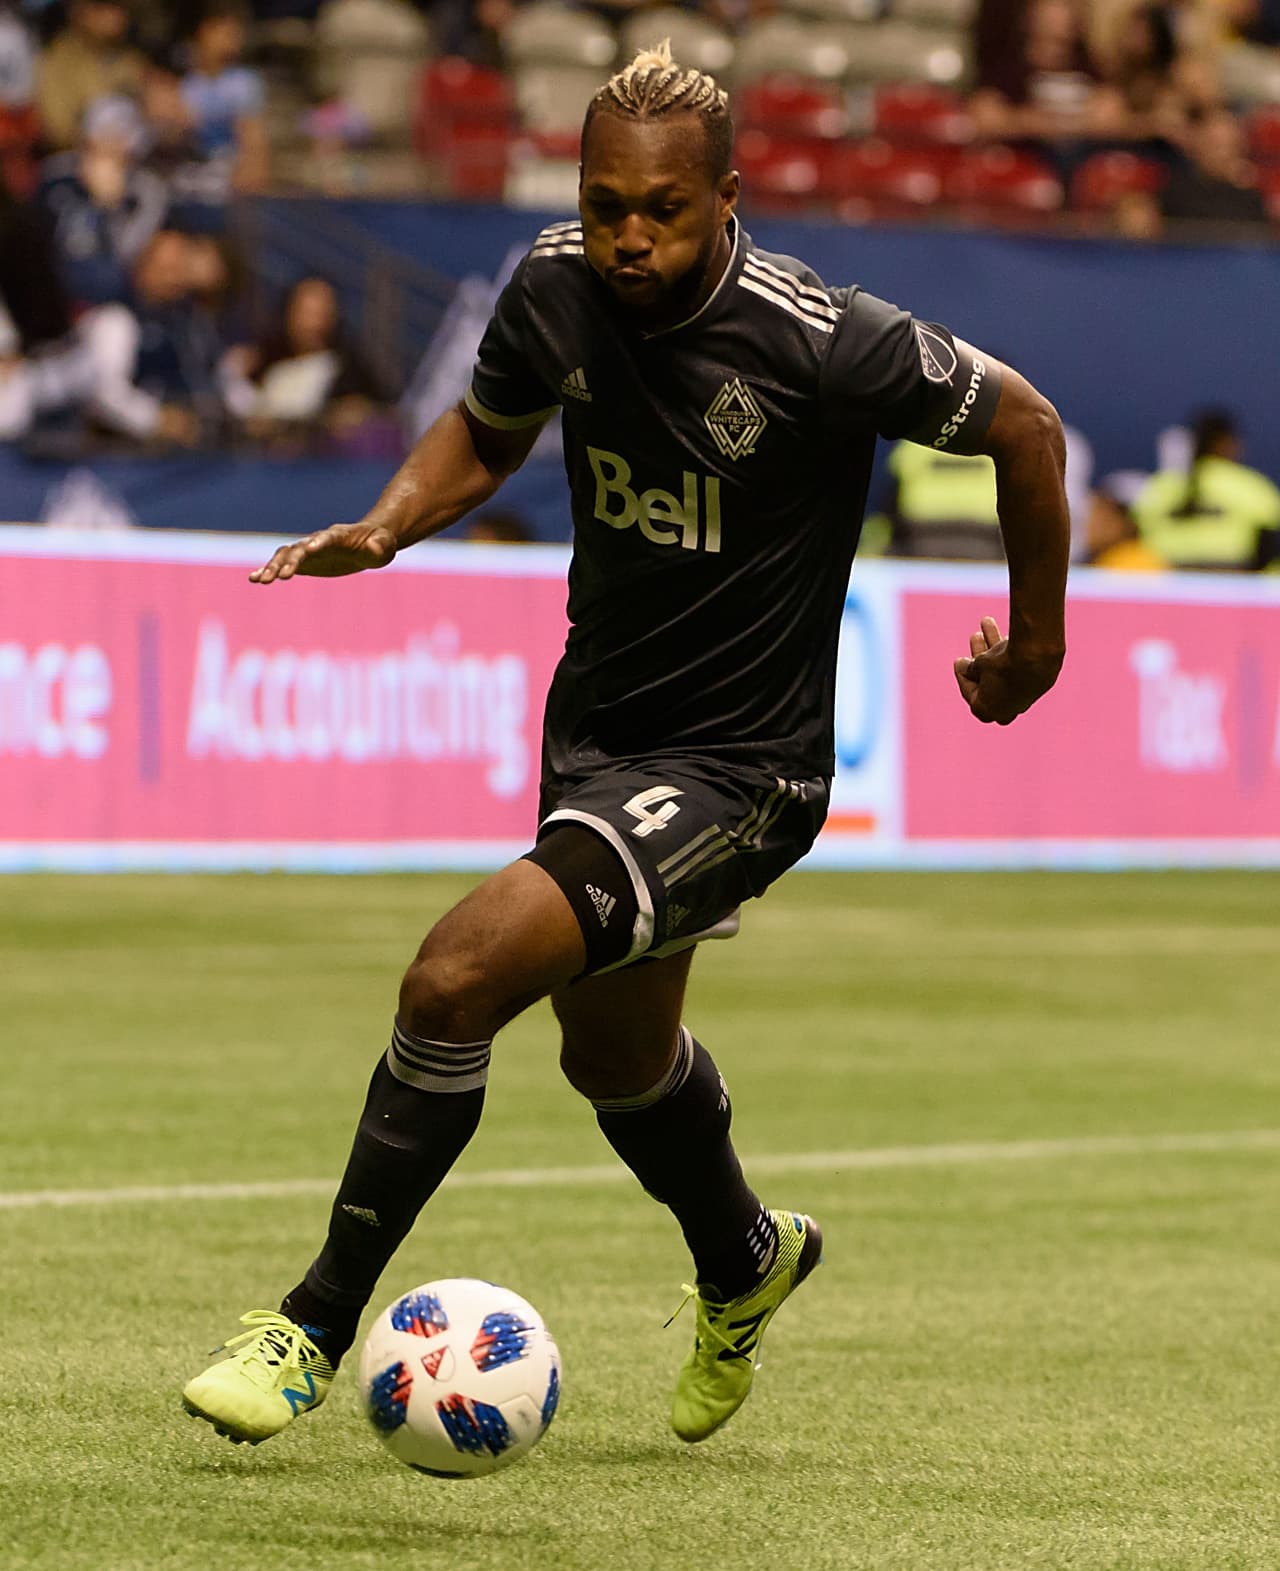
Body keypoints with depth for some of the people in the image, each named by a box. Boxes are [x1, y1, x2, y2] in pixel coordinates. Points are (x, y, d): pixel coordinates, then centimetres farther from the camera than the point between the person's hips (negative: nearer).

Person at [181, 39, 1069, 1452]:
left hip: (738, 766, -7)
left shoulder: (815, 337, -24)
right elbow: (487, 429, 14)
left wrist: (1035, 639, 4)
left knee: (458, 977, -24)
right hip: (595, 726, 7)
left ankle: (316, 1328, -9)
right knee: (614, 1052, 27)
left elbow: (1019, 423, -8)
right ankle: (744, 1264, 60)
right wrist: (388, 525, -6)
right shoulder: (557, 289, -8)